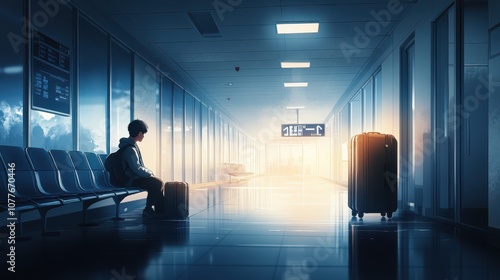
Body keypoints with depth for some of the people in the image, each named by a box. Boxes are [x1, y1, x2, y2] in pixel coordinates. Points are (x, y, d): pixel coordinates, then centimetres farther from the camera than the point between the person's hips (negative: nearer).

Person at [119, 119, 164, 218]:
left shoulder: (132, 145, 12)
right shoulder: (130, 149, -22)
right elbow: (137, 169, -25)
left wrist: (148, 172, 9)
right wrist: (150, 173, -10)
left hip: (135, 176, 10)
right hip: (131, 180, -10)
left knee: (158, 182, 6)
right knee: (157, 184, -18)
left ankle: (160, 210, 8)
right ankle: (148, 210, -7)